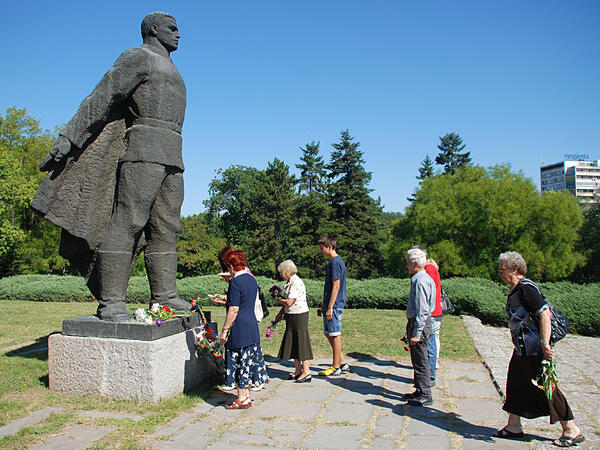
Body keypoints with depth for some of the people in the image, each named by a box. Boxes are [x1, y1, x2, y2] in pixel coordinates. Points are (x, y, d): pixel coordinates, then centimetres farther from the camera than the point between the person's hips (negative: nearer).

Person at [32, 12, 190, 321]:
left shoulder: (170, 71, 30)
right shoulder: (138, 57, 5)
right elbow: (101, 98, -3)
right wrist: (69, 137, -10)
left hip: (170, 157, 8)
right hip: (144, 148, -8)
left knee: (165, 226, 2)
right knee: (127, 221, -13)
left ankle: (164, 296, 4)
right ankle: (111, 302, -13)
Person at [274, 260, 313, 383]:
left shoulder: (296, 283, -19)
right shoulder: (290, 282, 12)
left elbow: (289, 302, -24)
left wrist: (279, 300, -6)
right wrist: (281, 313, 14)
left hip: (299, 316, -10)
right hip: (291, 317, 10)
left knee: (301, 342, -4)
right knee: (292, 343, 13)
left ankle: (306, 373, 4)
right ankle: (298, 370, 24)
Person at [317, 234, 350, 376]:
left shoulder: (335, 262, -15)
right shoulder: (332, 262, 15)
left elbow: (336, 286, -19)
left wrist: (330, 307, -20)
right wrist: (324, 306, 22)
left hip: (335, 305, -10)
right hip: (330, 304, 10)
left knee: (335, 335, -1)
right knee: (328, 333, 14)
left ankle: (336, 367, 9)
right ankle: (343, 363, 21)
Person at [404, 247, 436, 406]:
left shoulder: (420, 281, -19)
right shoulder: (423, 278, 14)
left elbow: (422, 310, -23)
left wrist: (417, 333, -22)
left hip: (419, 323, -10)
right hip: (417, 323, 10)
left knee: (420, 361, -2)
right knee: (418, 360, 17)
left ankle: (425, 395, 7)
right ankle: (420, 391, 27)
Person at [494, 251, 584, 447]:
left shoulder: (526, 288, -18)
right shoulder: (515, 290, 12)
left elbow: (545, 313, -24)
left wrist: (544, 343, -28)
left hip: (534, 349, -10)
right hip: (522, 349, 10)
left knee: (545, 387, 0)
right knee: (515, 385, 14)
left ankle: (571, 430, 15)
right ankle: (513, 427, 24)